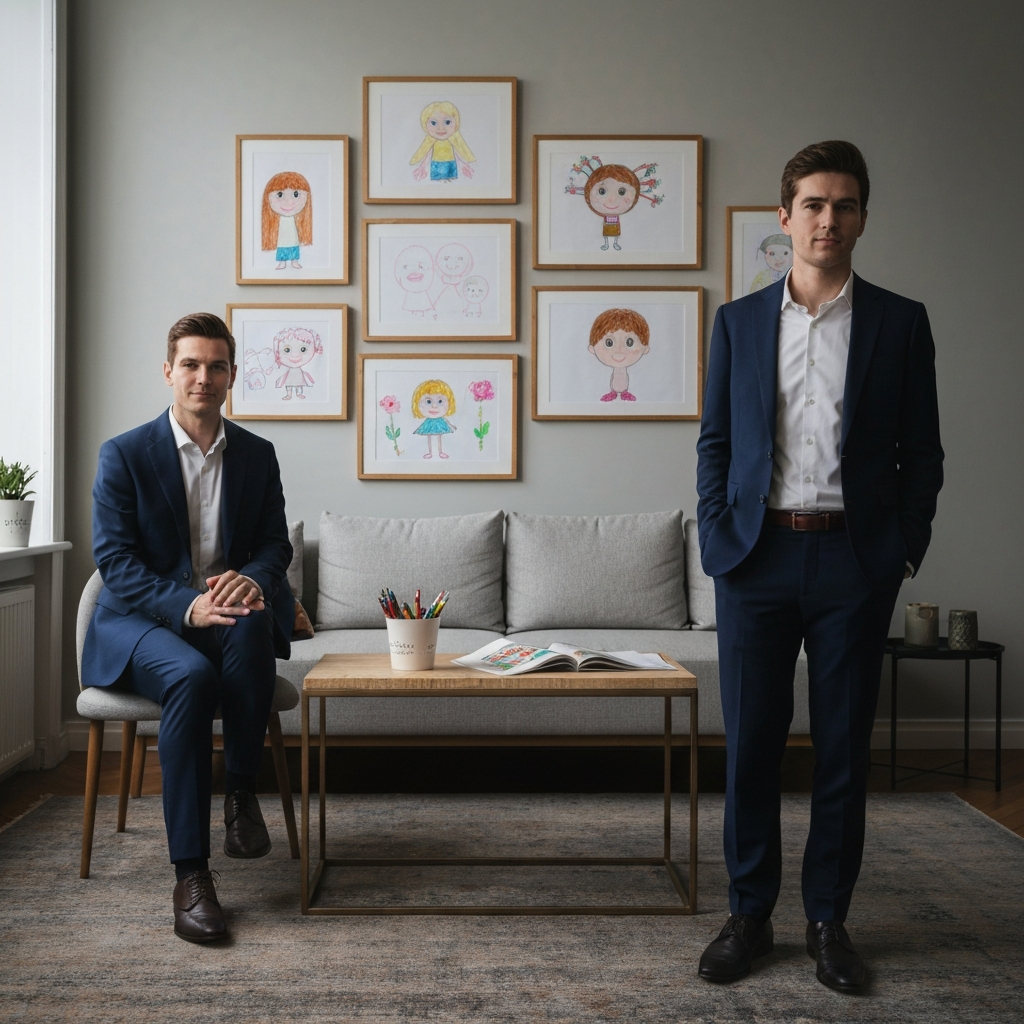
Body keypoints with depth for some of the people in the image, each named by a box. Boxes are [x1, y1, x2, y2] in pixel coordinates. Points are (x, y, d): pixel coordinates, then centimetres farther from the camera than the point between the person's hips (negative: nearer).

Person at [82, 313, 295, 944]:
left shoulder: (257, 455, 8)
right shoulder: (124, 455, -3)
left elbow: (276, 543, 7)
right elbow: (114, 559, -9)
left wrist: (252, 579, -19)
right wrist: (186, 604, -26)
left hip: (228, 614, 3)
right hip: (141, 622, -2)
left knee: (252, 620, -35)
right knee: (192, 675, -36)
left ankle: (243, 792, -18)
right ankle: (190, 874, -30)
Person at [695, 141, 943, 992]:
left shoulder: (900, 322, 5)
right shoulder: (739, 321, 8)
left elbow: (921, 452, 5)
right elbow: (715, 441, 8)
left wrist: (903, 554, -2)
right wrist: (718, 541, -2)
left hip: (855, 561, 0)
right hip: (758, 555, 1)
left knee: (844, 746, 7)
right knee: (750, 742, 5)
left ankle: (828, 919, 23)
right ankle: (749, 915, 20)